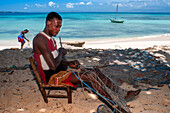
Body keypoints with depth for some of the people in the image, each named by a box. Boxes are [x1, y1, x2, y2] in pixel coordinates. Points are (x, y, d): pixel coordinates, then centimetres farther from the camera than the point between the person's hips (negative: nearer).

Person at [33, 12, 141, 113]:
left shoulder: (50, 38, 14)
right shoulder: (40, 39, -19)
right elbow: (53, 66, -26)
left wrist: (68, 63, 0)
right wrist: (61, 53, -8)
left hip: (60, 71, 10)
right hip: (52, 76, -10)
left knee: (95, 71, -1)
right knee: (90, 75, -23)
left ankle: (124, 93, 3)